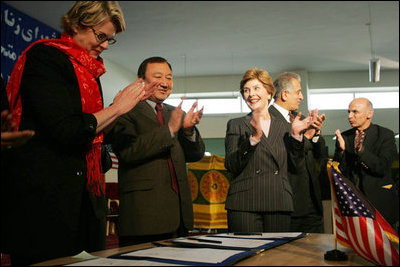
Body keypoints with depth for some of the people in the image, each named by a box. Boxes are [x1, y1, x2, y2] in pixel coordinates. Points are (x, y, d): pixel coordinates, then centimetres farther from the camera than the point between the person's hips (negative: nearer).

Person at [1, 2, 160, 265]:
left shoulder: (89, 70, 16)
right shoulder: (44, 56, -8)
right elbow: (66, 131, -20)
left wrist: (127, 103, 9)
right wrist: (117, 108, -9)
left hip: (84, 193, 8)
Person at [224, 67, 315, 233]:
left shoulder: (283, 127, 15)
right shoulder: (236, 125, 7)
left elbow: (296, 165, 9)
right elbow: (231, 166, -6)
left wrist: (295, 135, -2)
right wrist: (253, 138, -16)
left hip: (279, 206, 3)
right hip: (245, 205, -2)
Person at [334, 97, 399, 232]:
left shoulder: (385, 135, -3)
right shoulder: (344, 137, 6)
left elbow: (383, 168, -15)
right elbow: (338, 170, 1)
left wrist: (361, 150, -27)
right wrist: (341, 150, -17)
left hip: (380, 201, -2)